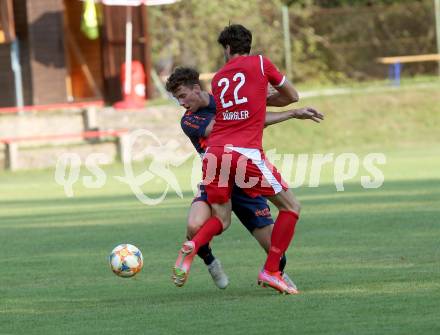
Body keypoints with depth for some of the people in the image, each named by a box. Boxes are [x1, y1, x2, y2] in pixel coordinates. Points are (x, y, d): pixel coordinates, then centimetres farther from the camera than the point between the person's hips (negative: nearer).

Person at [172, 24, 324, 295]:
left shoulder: (218, 78, 22)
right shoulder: (260, 63, 9)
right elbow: (292, 96, 20)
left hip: (214, 151, 5)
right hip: (246, 152, -4)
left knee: (221, 219, 16)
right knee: (291, 207, 10)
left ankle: (192, 246, -16)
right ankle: (271, 271, 3)